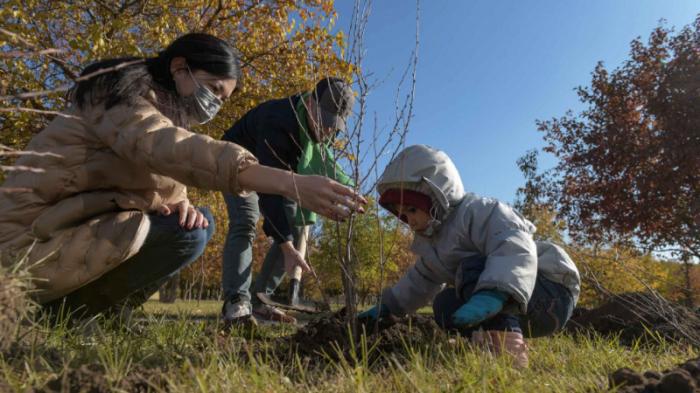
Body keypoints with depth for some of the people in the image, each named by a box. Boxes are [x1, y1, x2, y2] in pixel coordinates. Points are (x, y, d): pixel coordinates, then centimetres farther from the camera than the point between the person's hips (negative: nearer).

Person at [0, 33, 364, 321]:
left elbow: (167, 182, 9)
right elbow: (173, 150, -36)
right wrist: (289, 183, -46)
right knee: (186, 235, -22)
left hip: (81, 228, 9)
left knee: (198, 221, 5)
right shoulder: (124, 96, -14)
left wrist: (181, 206, -18)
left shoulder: (164, 111, 14)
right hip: (36, 239, -9)